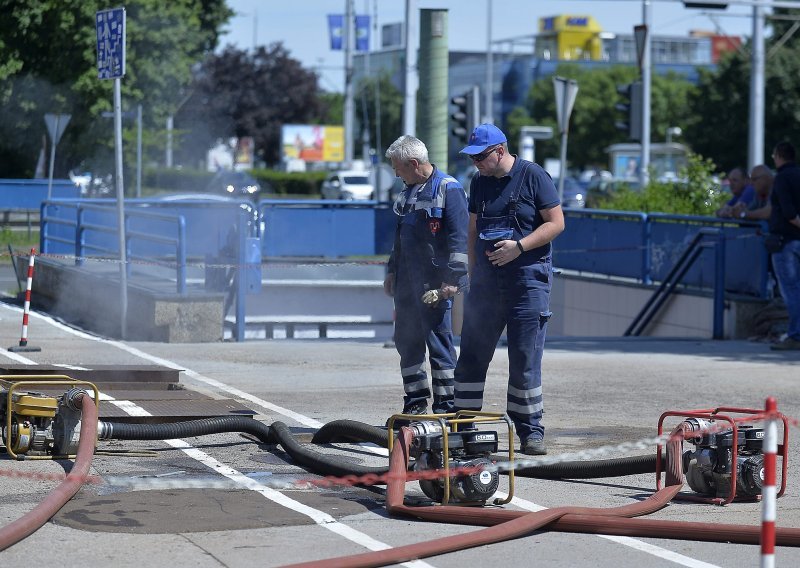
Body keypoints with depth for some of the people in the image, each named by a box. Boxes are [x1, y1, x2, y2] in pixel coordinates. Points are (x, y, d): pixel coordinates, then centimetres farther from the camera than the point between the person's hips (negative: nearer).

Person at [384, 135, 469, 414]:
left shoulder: (448, 189, -10)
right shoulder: (408, 191, 16)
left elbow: (459, 238, -15)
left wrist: (452, 280, -19)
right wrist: (392, 271, 23)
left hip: (435, 282, -8)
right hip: (407, 280, 8)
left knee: (439, 343, -4)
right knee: (406, 340, 10)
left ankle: (445, 406, 1)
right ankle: (416, 401, 20)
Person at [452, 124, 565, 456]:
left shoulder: (533, 176, -5)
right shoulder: (479, 183, 12)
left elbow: (556, 222, -7)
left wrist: (519, 246, -17)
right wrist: (472, 276, 13)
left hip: (527, 279, -5)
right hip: (486, 278, 5)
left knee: (525, 359, -3)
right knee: (471, 355, 3)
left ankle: (530, 430, 5)